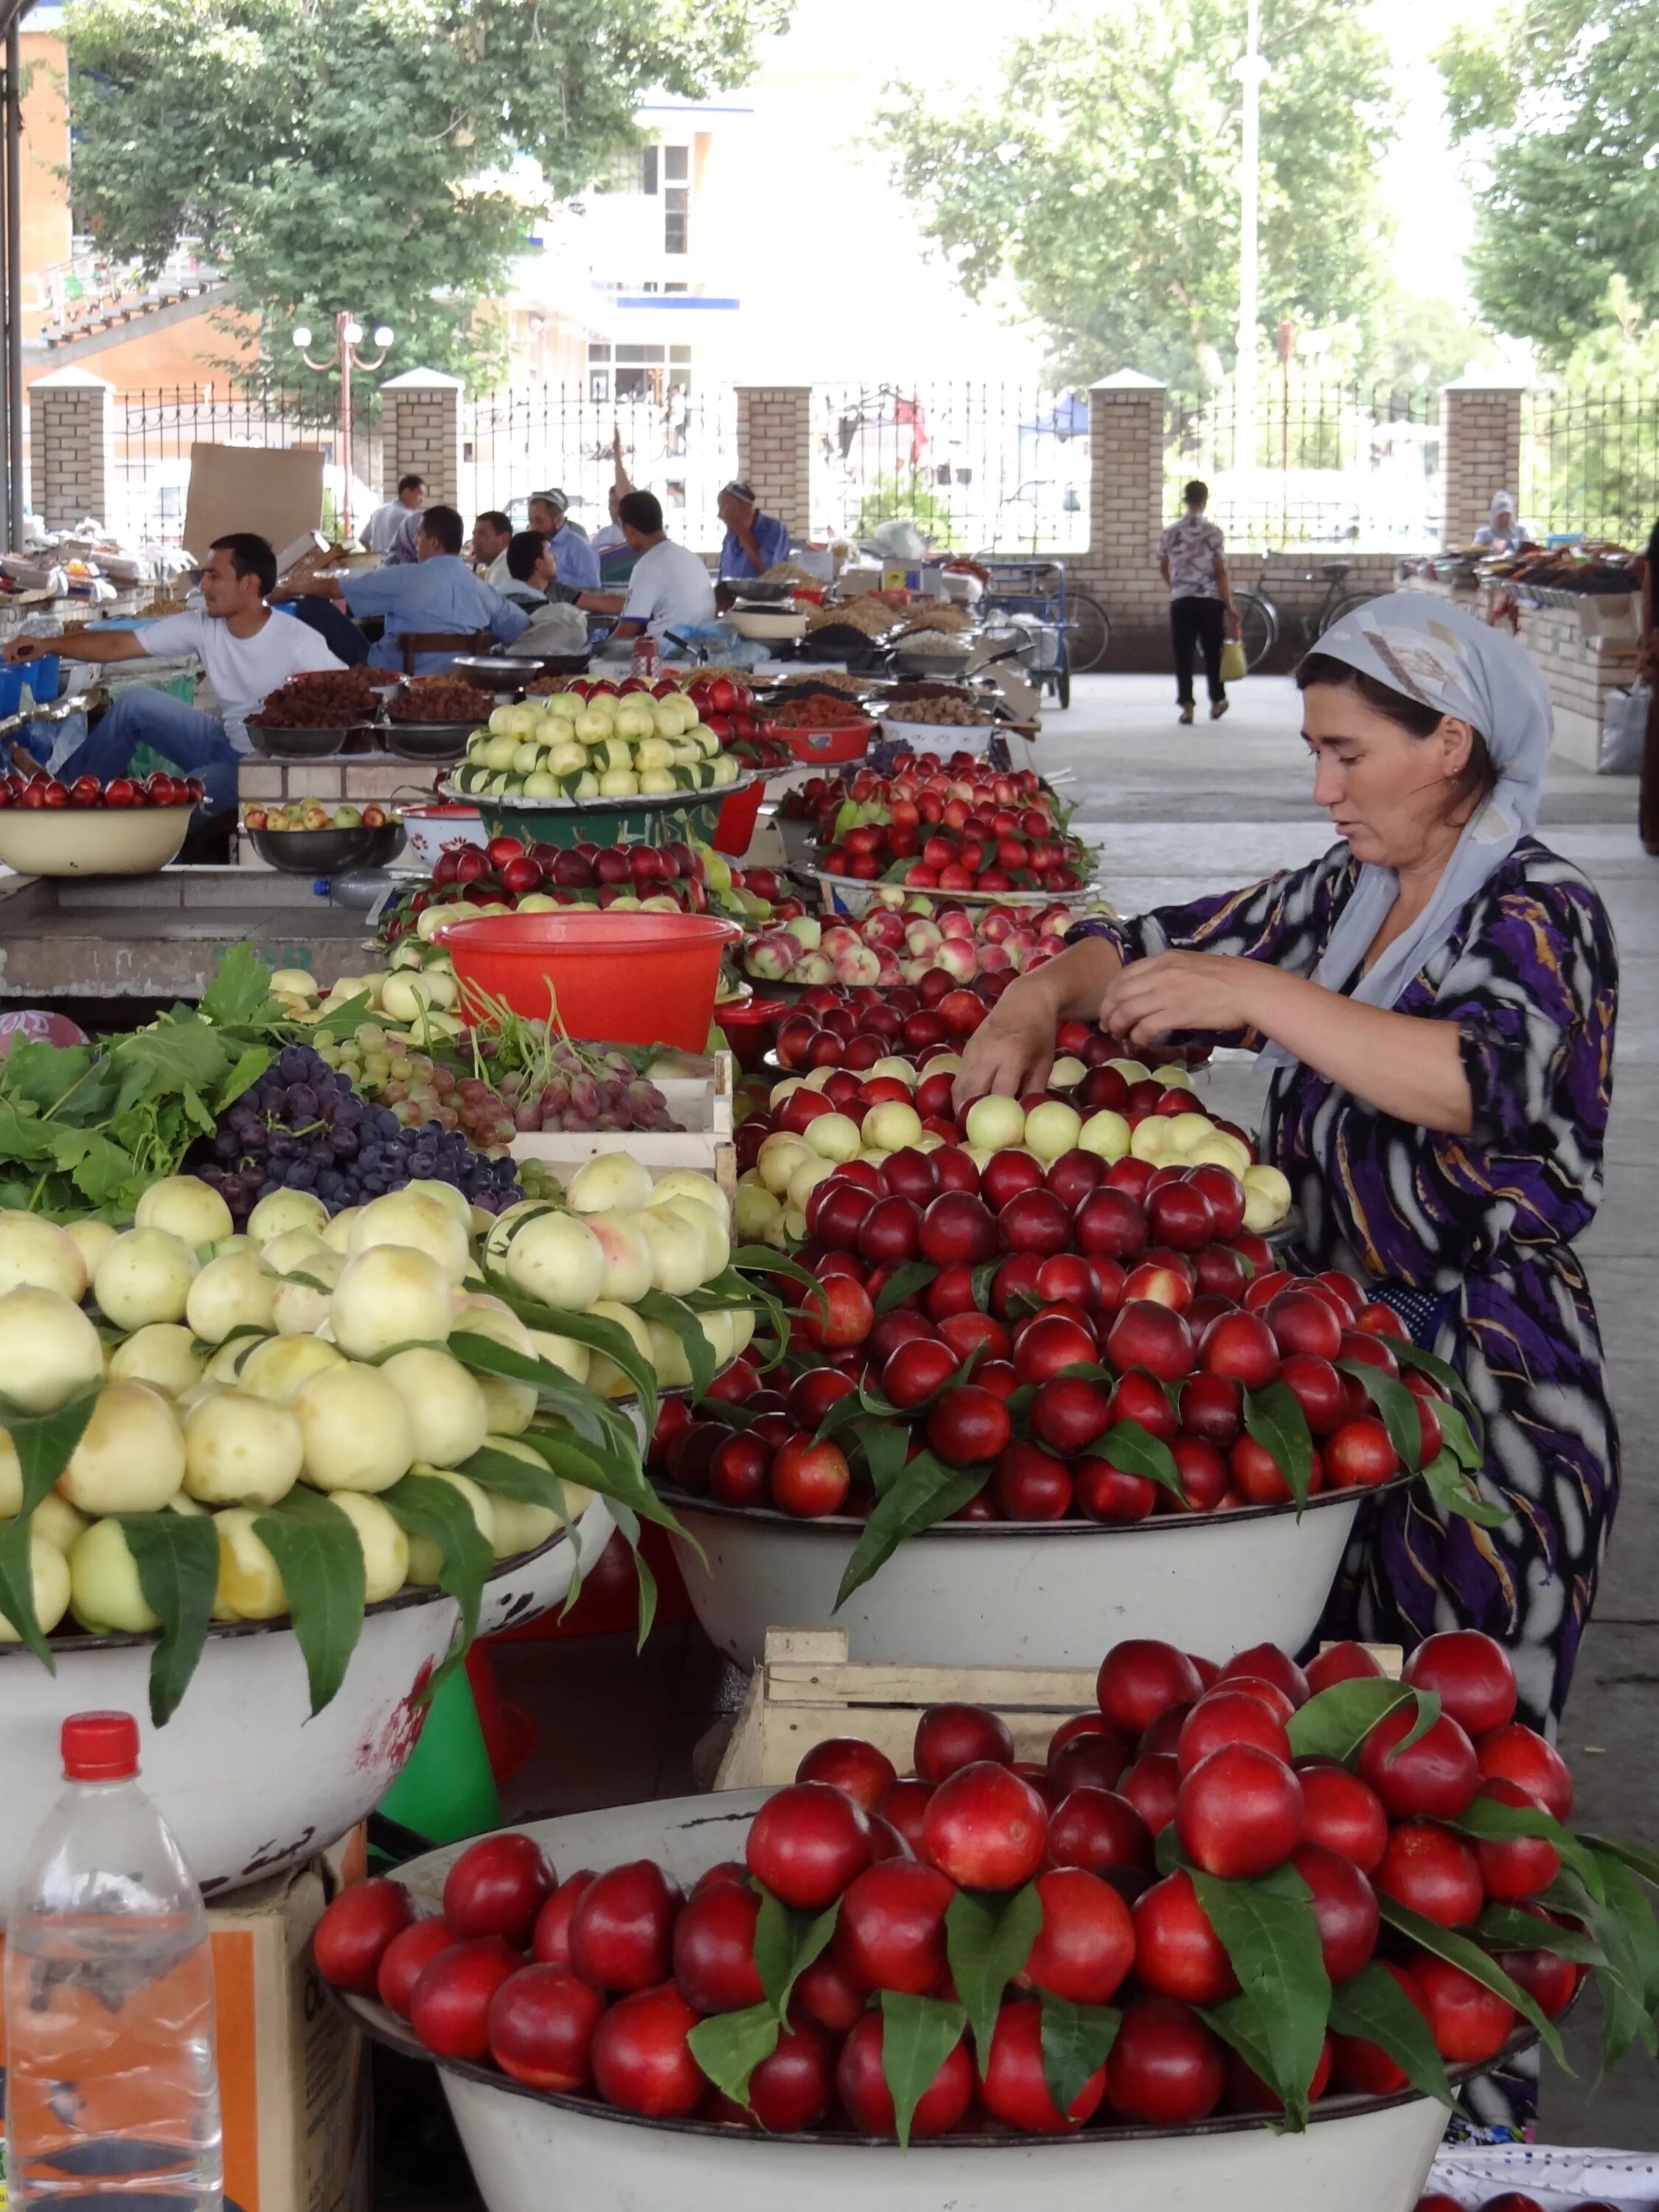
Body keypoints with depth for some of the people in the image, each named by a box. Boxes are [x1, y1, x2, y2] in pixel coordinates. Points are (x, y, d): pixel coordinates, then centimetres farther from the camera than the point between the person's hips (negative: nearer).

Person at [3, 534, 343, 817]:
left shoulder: (298, 642, -22)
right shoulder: (202, 627, -7)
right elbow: (122, 644, -6)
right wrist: (50, 645, -12)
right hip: (225, 744, 6)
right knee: (136, 703, -6)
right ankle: (66, 795, 7)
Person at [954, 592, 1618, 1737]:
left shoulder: (1540, 912, -11)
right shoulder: (1343, 893, 12)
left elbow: (1490, 1083, -29)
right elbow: (1156, 947, 18)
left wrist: (1259, 994, -31)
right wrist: (1040, 998, -2)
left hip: (1488, 1385, -7)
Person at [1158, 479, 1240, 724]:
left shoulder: (1171, 532, 3)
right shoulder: (1213, 532, -7)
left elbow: (1163, 568, 16)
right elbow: (1221, 572, -9)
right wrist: (1229, 607, -5)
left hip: (1181, 601, 1)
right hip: (1210, 600, -1)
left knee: (1183, 654, 3)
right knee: (1213, 652, 13)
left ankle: (1187, 706, -4)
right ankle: (1216, 703, 24)